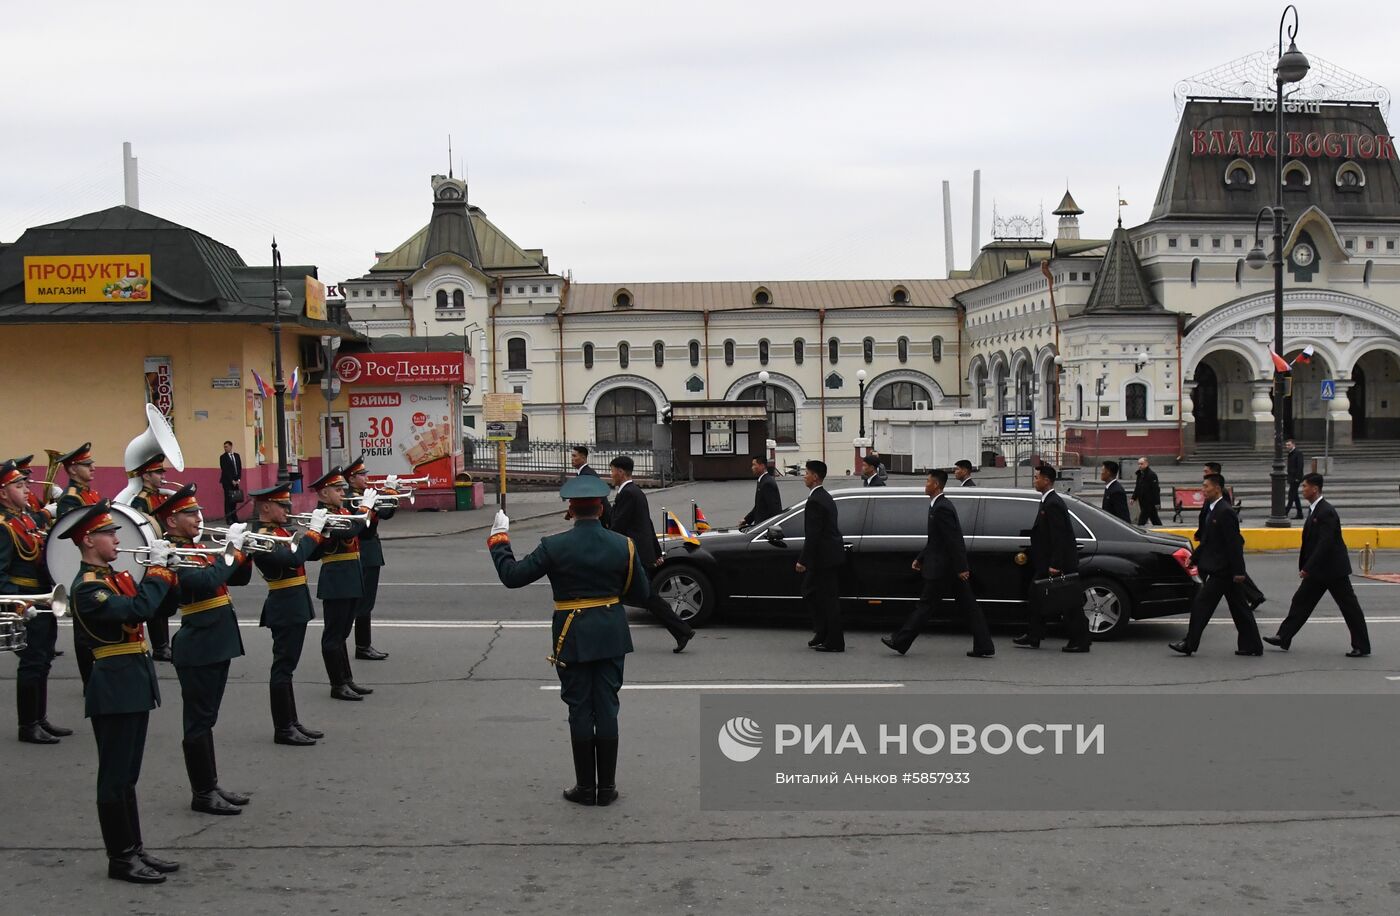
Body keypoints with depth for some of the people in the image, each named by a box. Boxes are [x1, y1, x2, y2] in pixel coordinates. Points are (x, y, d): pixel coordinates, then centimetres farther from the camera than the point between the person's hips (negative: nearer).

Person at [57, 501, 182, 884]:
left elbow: (154, 607, 16)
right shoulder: (87, 587, -16)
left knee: (126, 776, 15)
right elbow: (137, 611, -29)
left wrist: (167, 572, 2)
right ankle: (120, 858, 7)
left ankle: (135, 849, 22)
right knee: (115, 777, 0)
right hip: (115, 689, -9)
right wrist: (157, 568, -20)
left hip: (134, 685, 9)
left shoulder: (114, 578, 13)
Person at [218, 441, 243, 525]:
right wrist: (232, 481, -10)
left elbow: (239, 468, 11)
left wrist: (238, 479, 1)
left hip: (236, 481, 4)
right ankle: (228, 519, -6)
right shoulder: (223, 457, -2)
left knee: (235, 499, 2)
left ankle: (234, 518, 7)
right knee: (228, 500, -6)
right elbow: (225, 470, -7)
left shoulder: (237, 456, 12)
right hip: (227, 482, -4)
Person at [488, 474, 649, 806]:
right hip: (611, 635, 3)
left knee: (580, 710, 6)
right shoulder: (623, 545, -4)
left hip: (573, 638, -2)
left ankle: (586, 787, 12)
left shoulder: (555, 546, -13)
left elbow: (512, 576, -8)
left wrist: (499, 538, 5)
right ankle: (607, 787, 14)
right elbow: (641, 594, 2)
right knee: (607, 707, 9)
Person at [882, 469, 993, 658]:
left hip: (942, 568, -10)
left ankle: (900, 641, 8)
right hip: (954, 568, 10)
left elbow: (953, 540, -22)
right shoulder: (941, 505, 14)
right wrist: (920, 558, 22)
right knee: (968, 606, 8)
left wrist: (961, 568, -22)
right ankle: (984, 647, 8)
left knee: (926, 605, -1)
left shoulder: (941, 508, -18)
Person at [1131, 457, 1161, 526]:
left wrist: (1157, 502, -20)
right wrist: (1134, 498, 12)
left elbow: (1156, 489, -17)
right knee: (1154, 519, 17)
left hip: (1150, 501, -9)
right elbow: (1137, 488, 22)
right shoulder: (1140, 474, 13)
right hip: (1143, 501, 9)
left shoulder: (1151, 474, -14)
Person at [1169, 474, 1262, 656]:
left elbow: (1234, 544, -19)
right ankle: (1252, 645, 18)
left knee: (1202, 604, -7)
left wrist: (1237, 571, -20)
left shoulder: (1225, 512, -17)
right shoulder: (1210, 510, 12)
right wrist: (1194, 558, 14)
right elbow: (1207, 540, 20)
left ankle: (1190, 644, -2)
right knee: (1238, 607, 13)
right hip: (1220, 569, 10)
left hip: (1221, 570, -10)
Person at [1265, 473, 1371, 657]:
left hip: (1333, 568, -10)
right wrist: (1305, 567, 14)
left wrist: (1307, 568, -24)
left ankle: (1362, 647, 7)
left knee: (1349, 606, 0)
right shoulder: (1314, 510, 9)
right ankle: (1284, 638, 13)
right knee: (1301, 600, 9)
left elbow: (1325, 544, -25)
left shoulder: (1326, 512, -21)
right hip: (1318, 570, 10)